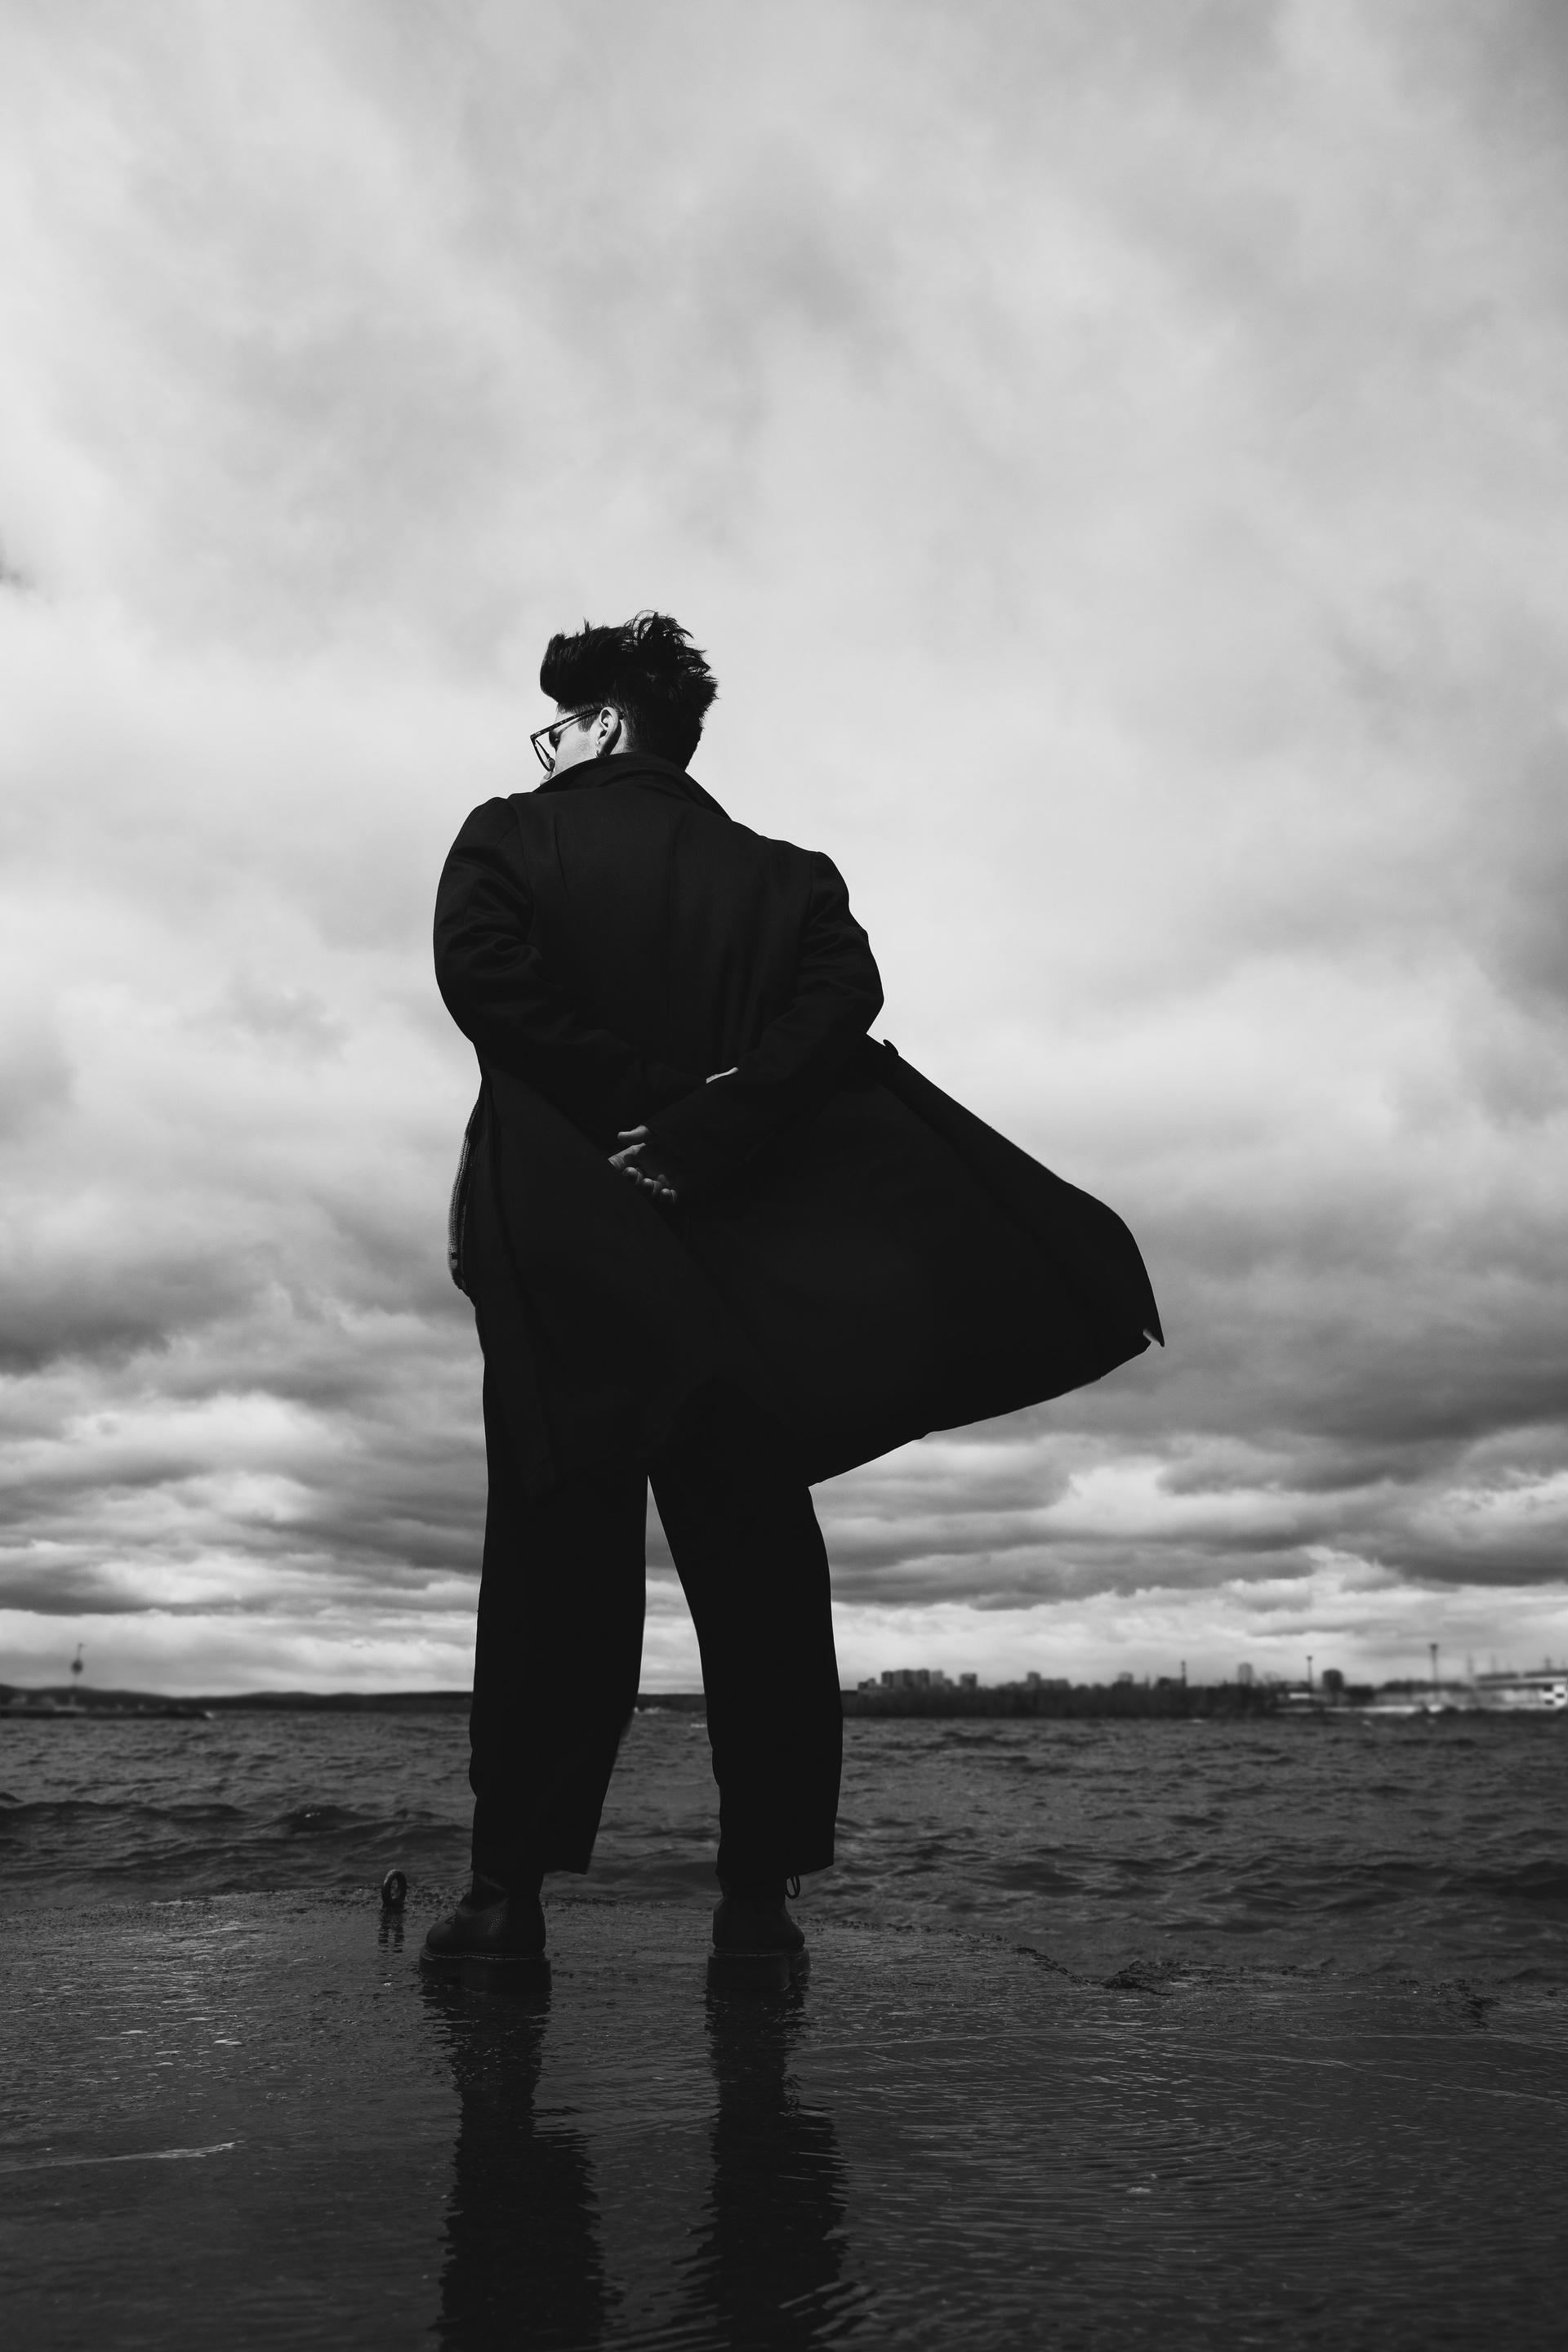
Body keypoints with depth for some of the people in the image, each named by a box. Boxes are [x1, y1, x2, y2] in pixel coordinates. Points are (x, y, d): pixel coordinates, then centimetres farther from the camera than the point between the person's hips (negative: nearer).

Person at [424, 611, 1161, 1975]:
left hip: (567, 1257, -1)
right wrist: (705, 1133, -11)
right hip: (744, 1263, 2)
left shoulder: (507, 841, 8)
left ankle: (514, 1886, 3)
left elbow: (483, 971, -12)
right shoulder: (778, 874, 14)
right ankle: (761, 1889, 8)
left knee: (555, 1557, 2)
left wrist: (636, 1105, -10)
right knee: (753, 1562, 6)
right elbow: (842, 993, -5)